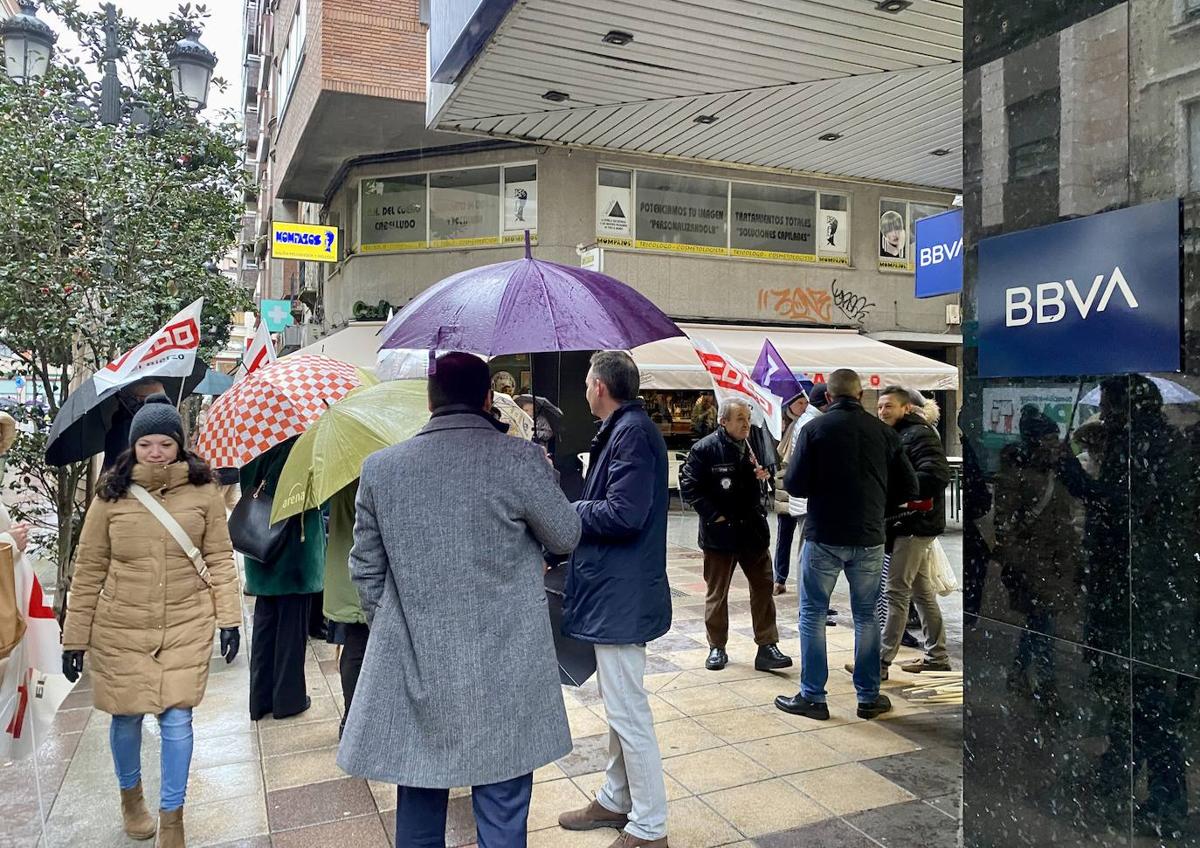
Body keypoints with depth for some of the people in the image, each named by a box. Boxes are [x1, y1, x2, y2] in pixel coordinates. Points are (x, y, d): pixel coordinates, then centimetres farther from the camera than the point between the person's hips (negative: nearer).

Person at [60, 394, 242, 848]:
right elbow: (88, 569, 2)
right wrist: (74, 638, 3)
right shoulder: (111, 495, -3)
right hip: (120, 629, 1)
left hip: (186, 627, -1)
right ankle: (130, 793, 43)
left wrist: (228, 617, -4)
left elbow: (220, 558, 1)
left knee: (177, 720, 0)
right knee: (126, 717, 14)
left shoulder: (203, 491, -4)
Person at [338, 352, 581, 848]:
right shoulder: (519, 458, -12)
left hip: (414, 668, 3)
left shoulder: (380, 467, -1)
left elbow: (365, 570, 6)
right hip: (504, 673, -3)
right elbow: (566, 536, 2)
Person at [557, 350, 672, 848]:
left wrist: (569, 509, -12)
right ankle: (616, 799, 36)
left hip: (622, 595, -11)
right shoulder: (622, 429, 13)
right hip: (615, 591, 11)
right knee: (617, 705, 21)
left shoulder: (633, 432, -18)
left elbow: (622, 514, -25)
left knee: (628, 713, 0)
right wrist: (579, 504, 5)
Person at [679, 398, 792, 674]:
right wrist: (713, 515, -14)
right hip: (719, 532, -5)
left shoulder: (752, 446, 5)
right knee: (717, 593, 8)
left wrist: (761, 475, -4)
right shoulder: (704, 449, -13)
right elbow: (688, 486, -12)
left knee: (763, 588, 5)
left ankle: (767, 647, 13)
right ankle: (717, 647, 22)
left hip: (753, 529, 5)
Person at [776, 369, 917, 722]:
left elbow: (794, 484, -11)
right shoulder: (883, 431, 0)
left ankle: (812, 696, 12)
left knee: (812, 613, 8)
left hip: (824, 537, -3)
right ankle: (869, 697, 22)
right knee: (866, 616, 15)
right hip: (868, 538, 3)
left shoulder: (815, 428, -9)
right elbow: (908, 487, 3)